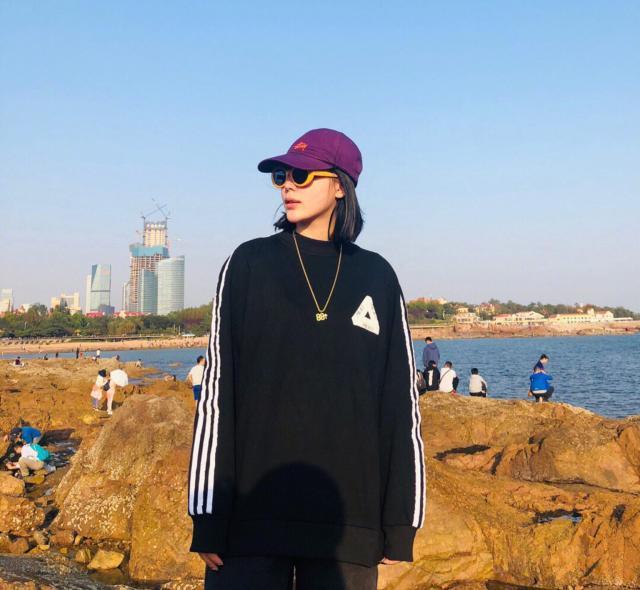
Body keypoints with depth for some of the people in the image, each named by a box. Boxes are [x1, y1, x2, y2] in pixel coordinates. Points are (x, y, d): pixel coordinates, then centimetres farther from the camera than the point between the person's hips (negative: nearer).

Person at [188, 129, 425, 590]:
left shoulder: (376, 276, 6)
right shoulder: (249, 264, 4)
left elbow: (401, 398, 6)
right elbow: (218, 389, 0)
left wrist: (401, 522, 3)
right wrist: (208, 518, -5)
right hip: (252, 514, -1)